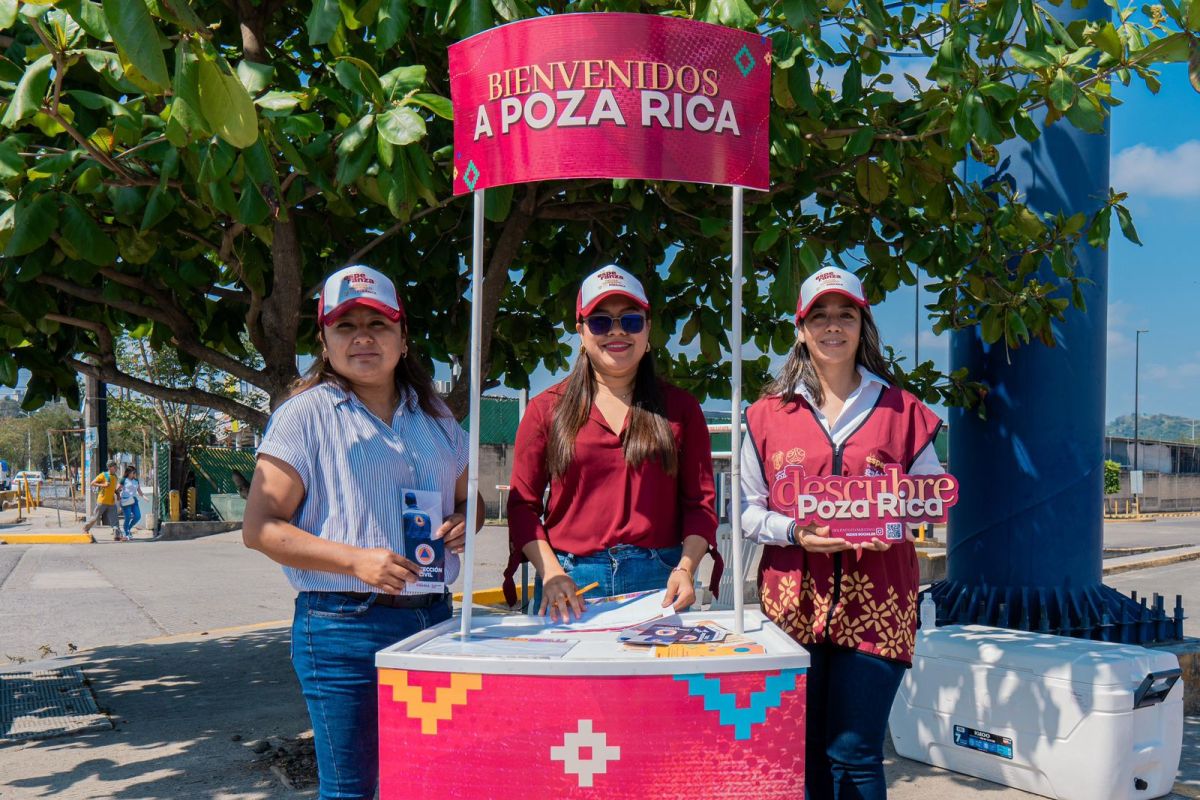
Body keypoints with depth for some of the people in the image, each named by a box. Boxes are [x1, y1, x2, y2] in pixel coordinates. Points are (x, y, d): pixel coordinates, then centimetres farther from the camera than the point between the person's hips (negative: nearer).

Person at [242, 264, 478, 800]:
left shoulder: (434, 415, 13)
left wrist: (464, 523, 0)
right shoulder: (306, 415, -4)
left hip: (433, 618, 5)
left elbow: (466, 496, 24)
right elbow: (259, 527, -9)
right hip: (343, 627, -5)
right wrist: (356, 560, -20)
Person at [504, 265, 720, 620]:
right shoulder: (546, 408, 7)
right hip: (570, 583, 0)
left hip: (657, 581, 1)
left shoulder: (679, 407, 9)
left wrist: (685, 568, -8)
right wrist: (550, 573, -8)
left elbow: (700, 501, 7)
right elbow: (522, 503, 5)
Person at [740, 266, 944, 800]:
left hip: (875, 603, 0)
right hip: (793, 601, 1)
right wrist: (793, 532, -12)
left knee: (854, 754, 0)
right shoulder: (768, 415, 8)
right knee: (804, 755, 4)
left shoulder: (901, 411, 8)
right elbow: (748, 510, 7)